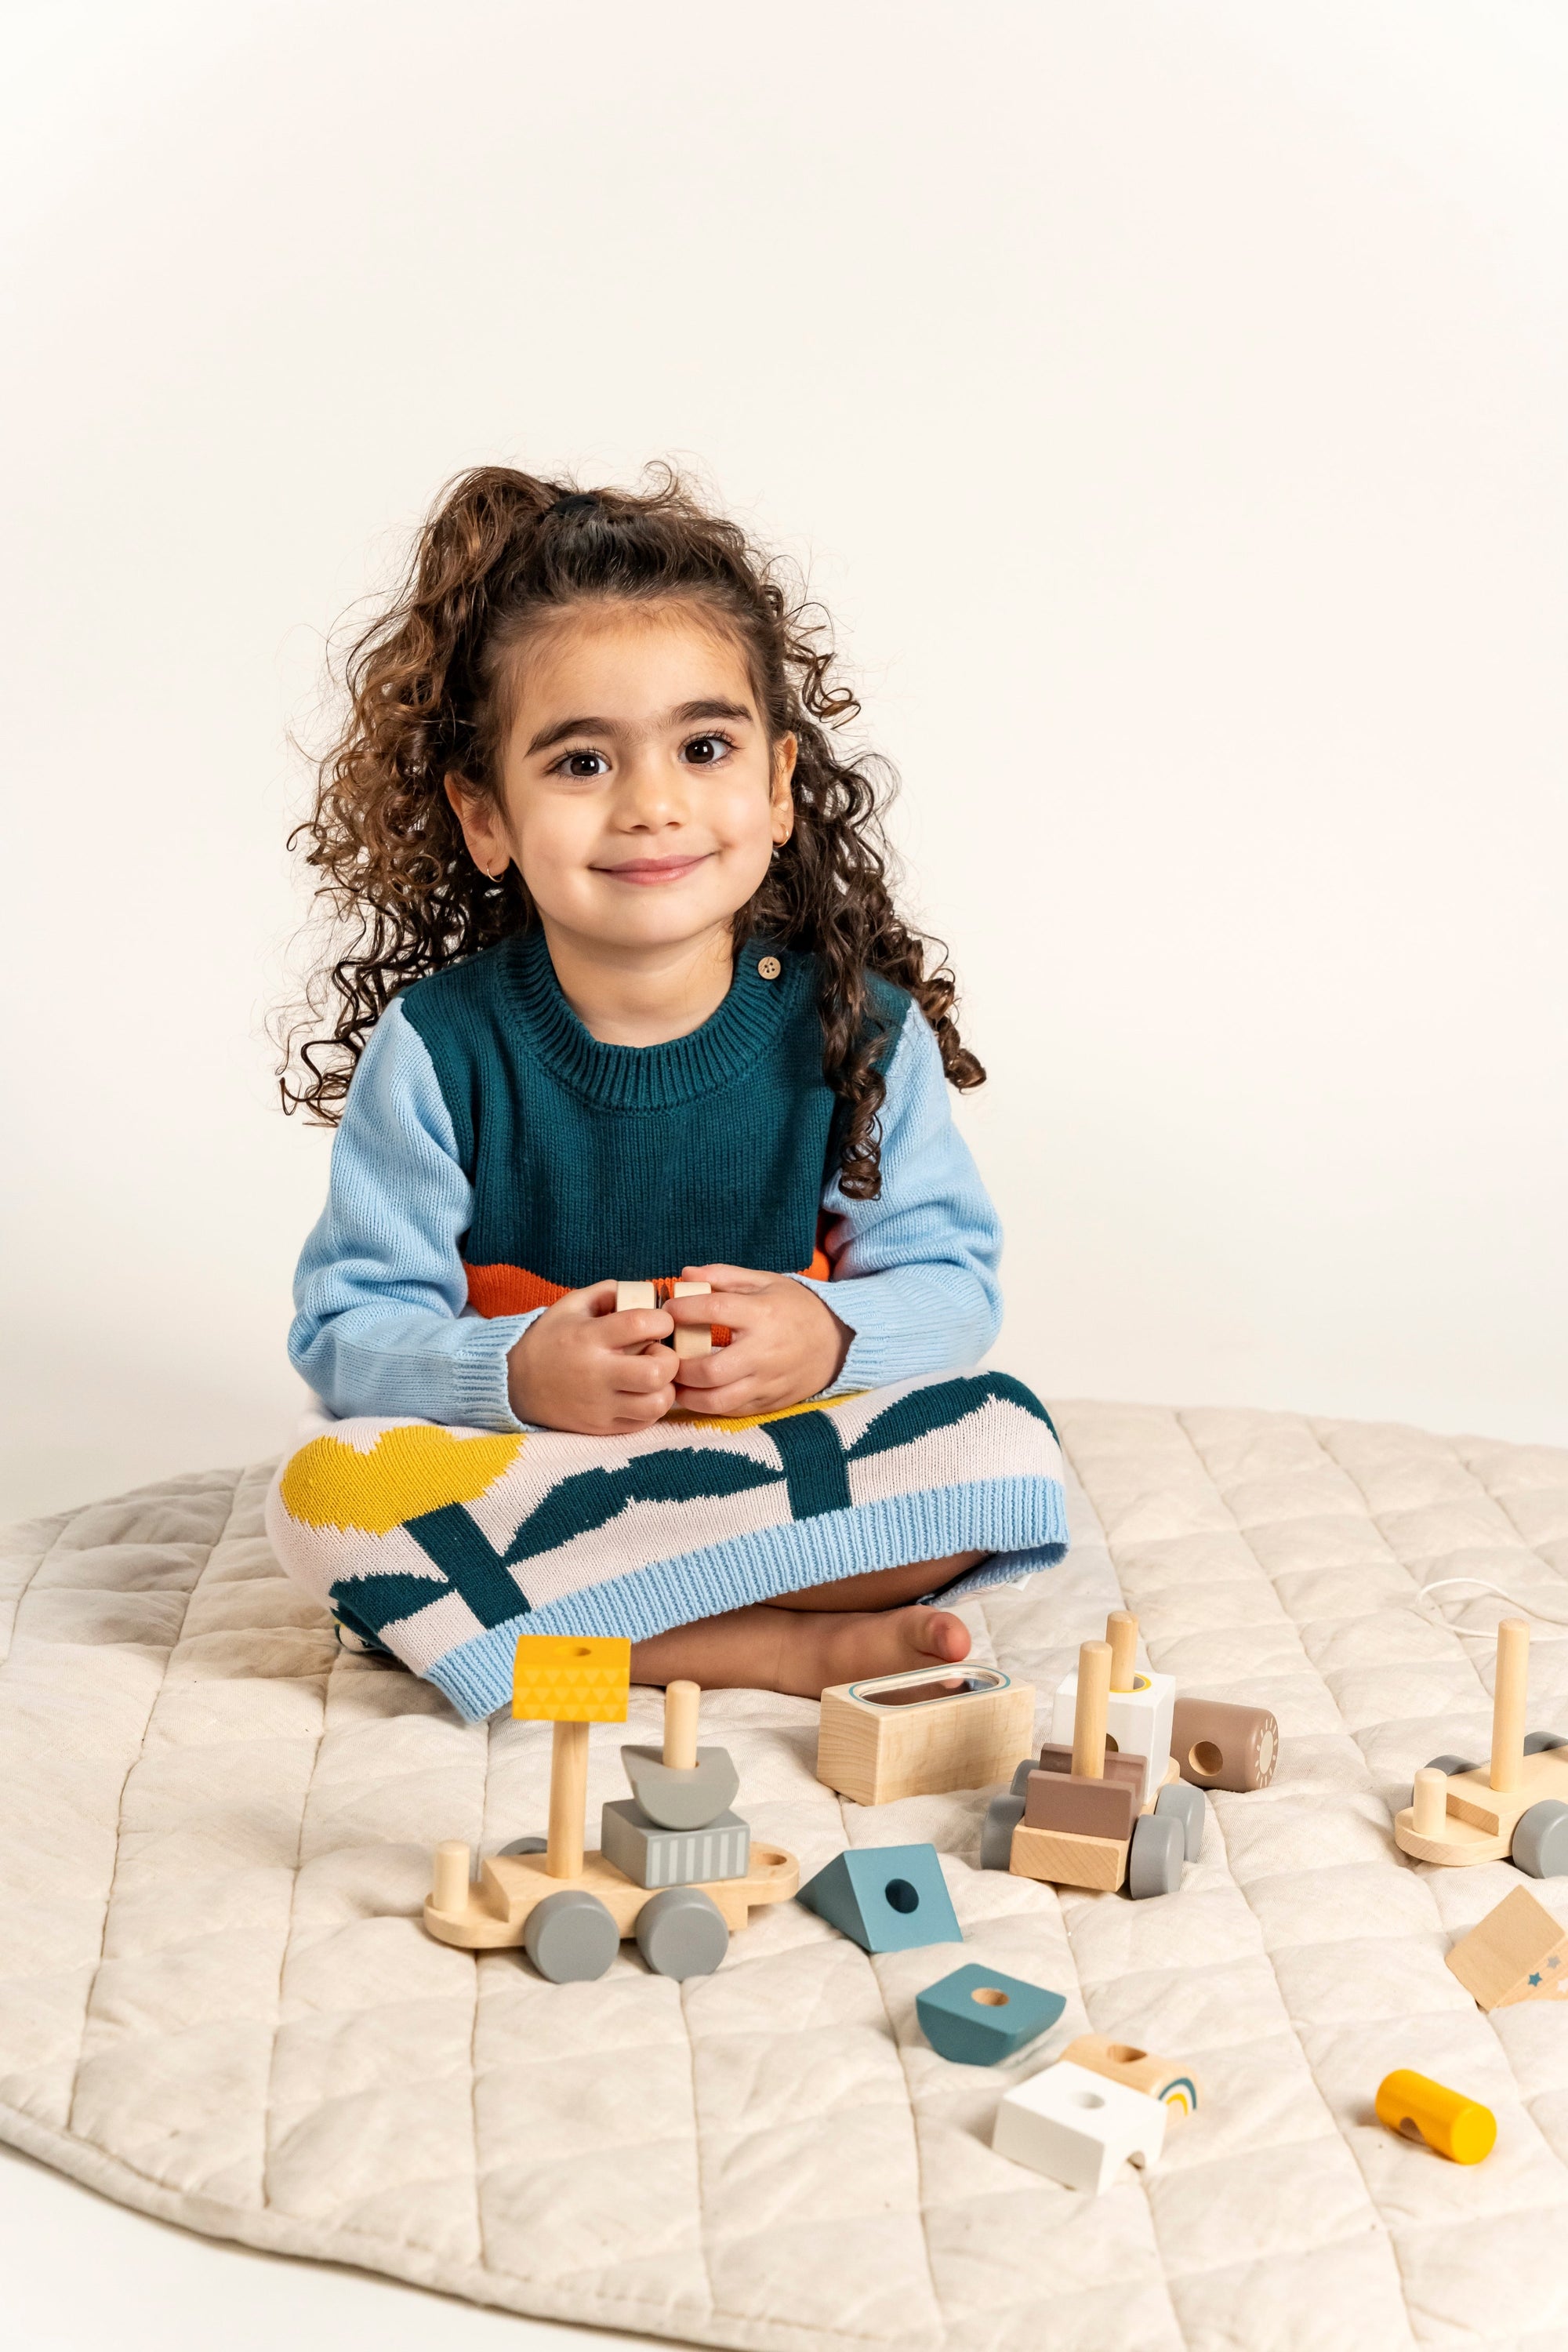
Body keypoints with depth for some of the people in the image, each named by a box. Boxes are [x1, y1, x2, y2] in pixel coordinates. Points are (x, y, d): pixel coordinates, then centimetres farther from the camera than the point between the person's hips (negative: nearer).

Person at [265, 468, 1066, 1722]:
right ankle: (790, 1645, -26)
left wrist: (834, 1335, -23)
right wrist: (513, 1374, -28)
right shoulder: (437, 1049, -9)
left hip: (790, 1444, 0)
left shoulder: (860, 1028, -5)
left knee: (1008, 1447, -24)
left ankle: (584, 1615, -22)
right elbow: (349, 1330, -8)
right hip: (508, 1467, 0)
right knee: (328, 1492, -30)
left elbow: (952, 1280, 0)